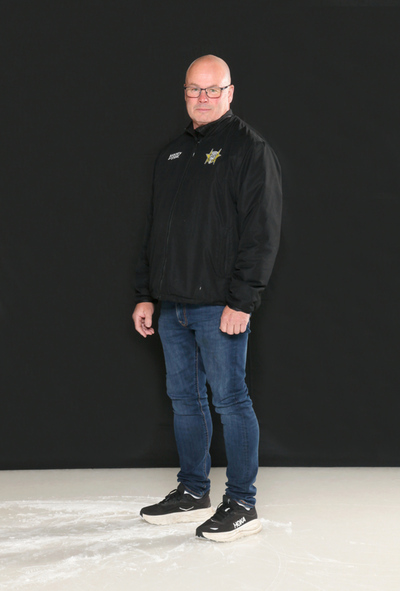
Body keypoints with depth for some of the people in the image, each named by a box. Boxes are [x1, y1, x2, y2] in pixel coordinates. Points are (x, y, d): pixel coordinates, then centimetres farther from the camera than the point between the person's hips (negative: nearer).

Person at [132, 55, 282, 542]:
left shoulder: (249, 149, -5)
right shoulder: (172, 154, 17)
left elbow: (261, 232, -12)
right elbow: (154, 231, 21)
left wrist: (242, 300, -18)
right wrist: (145, 294, 15)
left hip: (220, 306, -7)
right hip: (172, 306, 7)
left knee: (230, 400, -2)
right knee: (185, 399, 13)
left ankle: (242, 504, 8)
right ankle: (193, 492, 25)